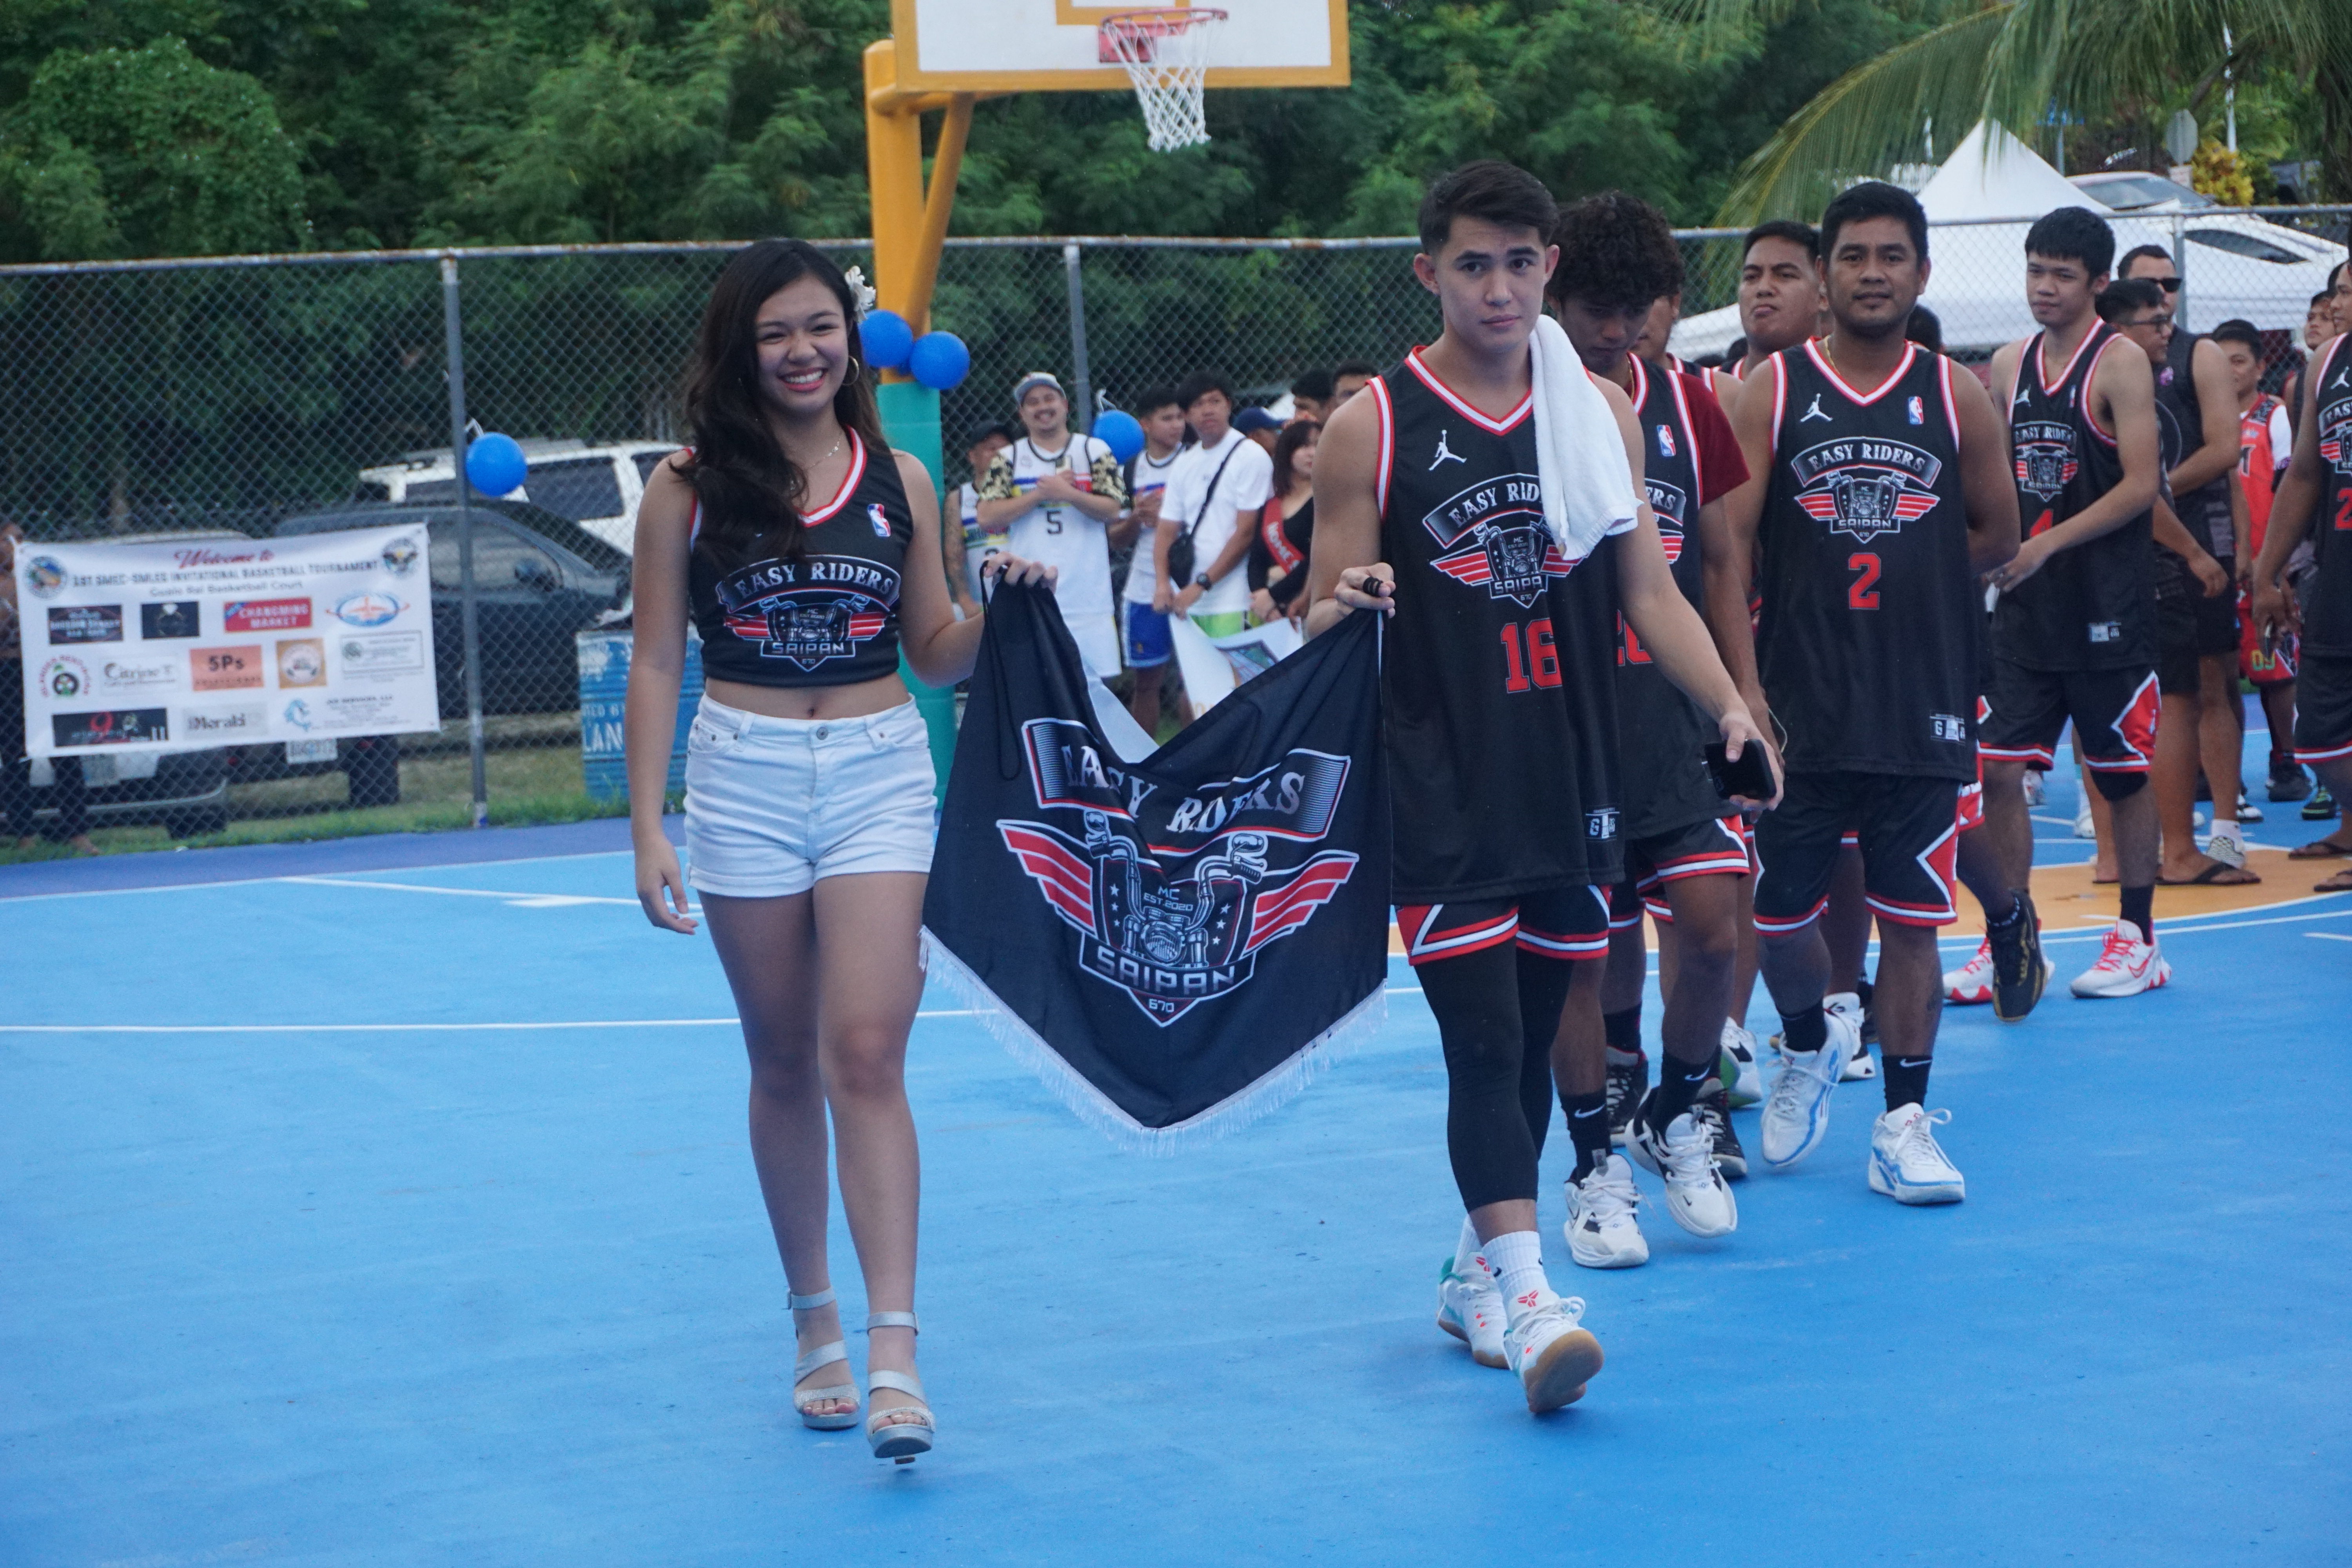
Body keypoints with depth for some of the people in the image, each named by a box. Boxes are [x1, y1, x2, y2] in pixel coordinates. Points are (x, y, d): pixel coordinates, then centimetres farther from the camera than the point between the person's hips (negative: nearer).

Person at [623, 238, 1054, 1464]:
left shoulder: (900, 481, 6)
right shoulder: (691, 488, 1)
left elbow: (933, 655, 13)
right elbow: (657, 663, 2)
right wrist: (648, 829, -4)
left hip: (880, 773, 0)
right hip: (746, 777, 0)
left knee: (868, 1054, -11)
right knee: (784, 1065, 8)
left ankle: (893, 1354, -16)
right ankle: (814, 1325, 23)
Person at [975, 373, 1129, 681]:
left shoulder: (1095, 451, 9)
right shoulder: (1007, 459, 9)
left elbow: (1112, 510, 0)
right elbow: (987, 517, -2)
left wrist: (1068, 494, -15)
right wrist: (1040, 494, -9)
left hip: (1087, 595, 0)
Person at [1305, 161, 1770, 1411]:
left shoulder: (1601, 412, 8)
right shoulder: (1371, 428, -2)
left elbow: (1649, 589, 10)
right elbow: (1320, 625, 2)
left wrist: (1728, 703, -3)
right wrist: (1346, 604, -21)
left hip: (1576, 778, 4)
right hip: (1443, 793, -4)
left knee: (1539, 1029, 12)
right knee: (1484, 1042, -13)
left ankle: (1477, 1268, 26)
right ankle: (1527, 1296, -17)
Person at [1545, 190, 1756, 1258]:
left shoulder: (1686, 407, 8)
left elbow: (1720, 561, 15)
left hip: (1673, 724, 3)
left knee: (1711, 925, -6)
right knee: (1593, 957, 0)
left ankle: (1683, 1115, 18)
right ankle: (1601, 1167, 15)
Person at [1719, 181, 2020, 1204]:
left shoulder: (1956, 398, 5)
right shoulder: (1770, 392, 0)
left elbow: (1998, 534, 13)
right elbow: (1729, 543, -5)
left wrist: (1898, 576, 5)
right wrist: (1740, 679, -12)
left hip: (1922, 706, 1)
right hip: (1800, 706, -1)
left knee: (1911, 918, 2)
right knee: (1776, 909, 4)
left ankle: (1903, 1123, 10)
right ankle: (1811, 1045, 33)